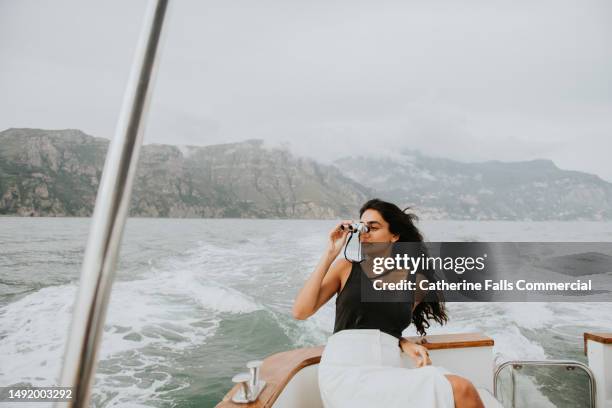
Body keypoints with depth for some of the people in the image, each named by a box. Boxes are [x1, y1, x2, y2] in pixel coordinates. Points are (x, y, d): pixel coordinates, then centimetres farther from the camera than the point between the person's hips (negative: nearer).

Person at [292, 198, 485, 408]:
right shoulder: (346, 268, 6)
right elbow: (300, 311, -3)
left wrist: (406, 344, -3)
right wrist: (329, 254, -4)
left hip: (390, 370, 4)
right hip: (346, 370, -4)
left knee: (461, 390, -25)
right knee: (460, 391, -22)